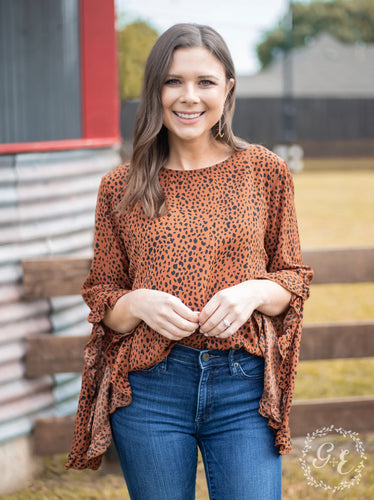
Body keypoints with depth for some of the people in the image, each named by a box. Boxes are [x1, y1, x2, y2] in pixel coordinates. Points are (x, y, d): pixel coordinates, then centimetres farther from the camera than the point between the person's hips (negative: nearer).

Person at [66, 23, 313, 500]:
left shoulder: (264, 171, 4)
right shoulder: (121, 187, 3)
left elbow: (294, 277, 9)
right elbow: (101, 297, 8)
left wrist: (254, 292, -12)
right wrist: (138, 304, -14)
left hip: (244, 388, 0)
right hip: (148, 390, 0)